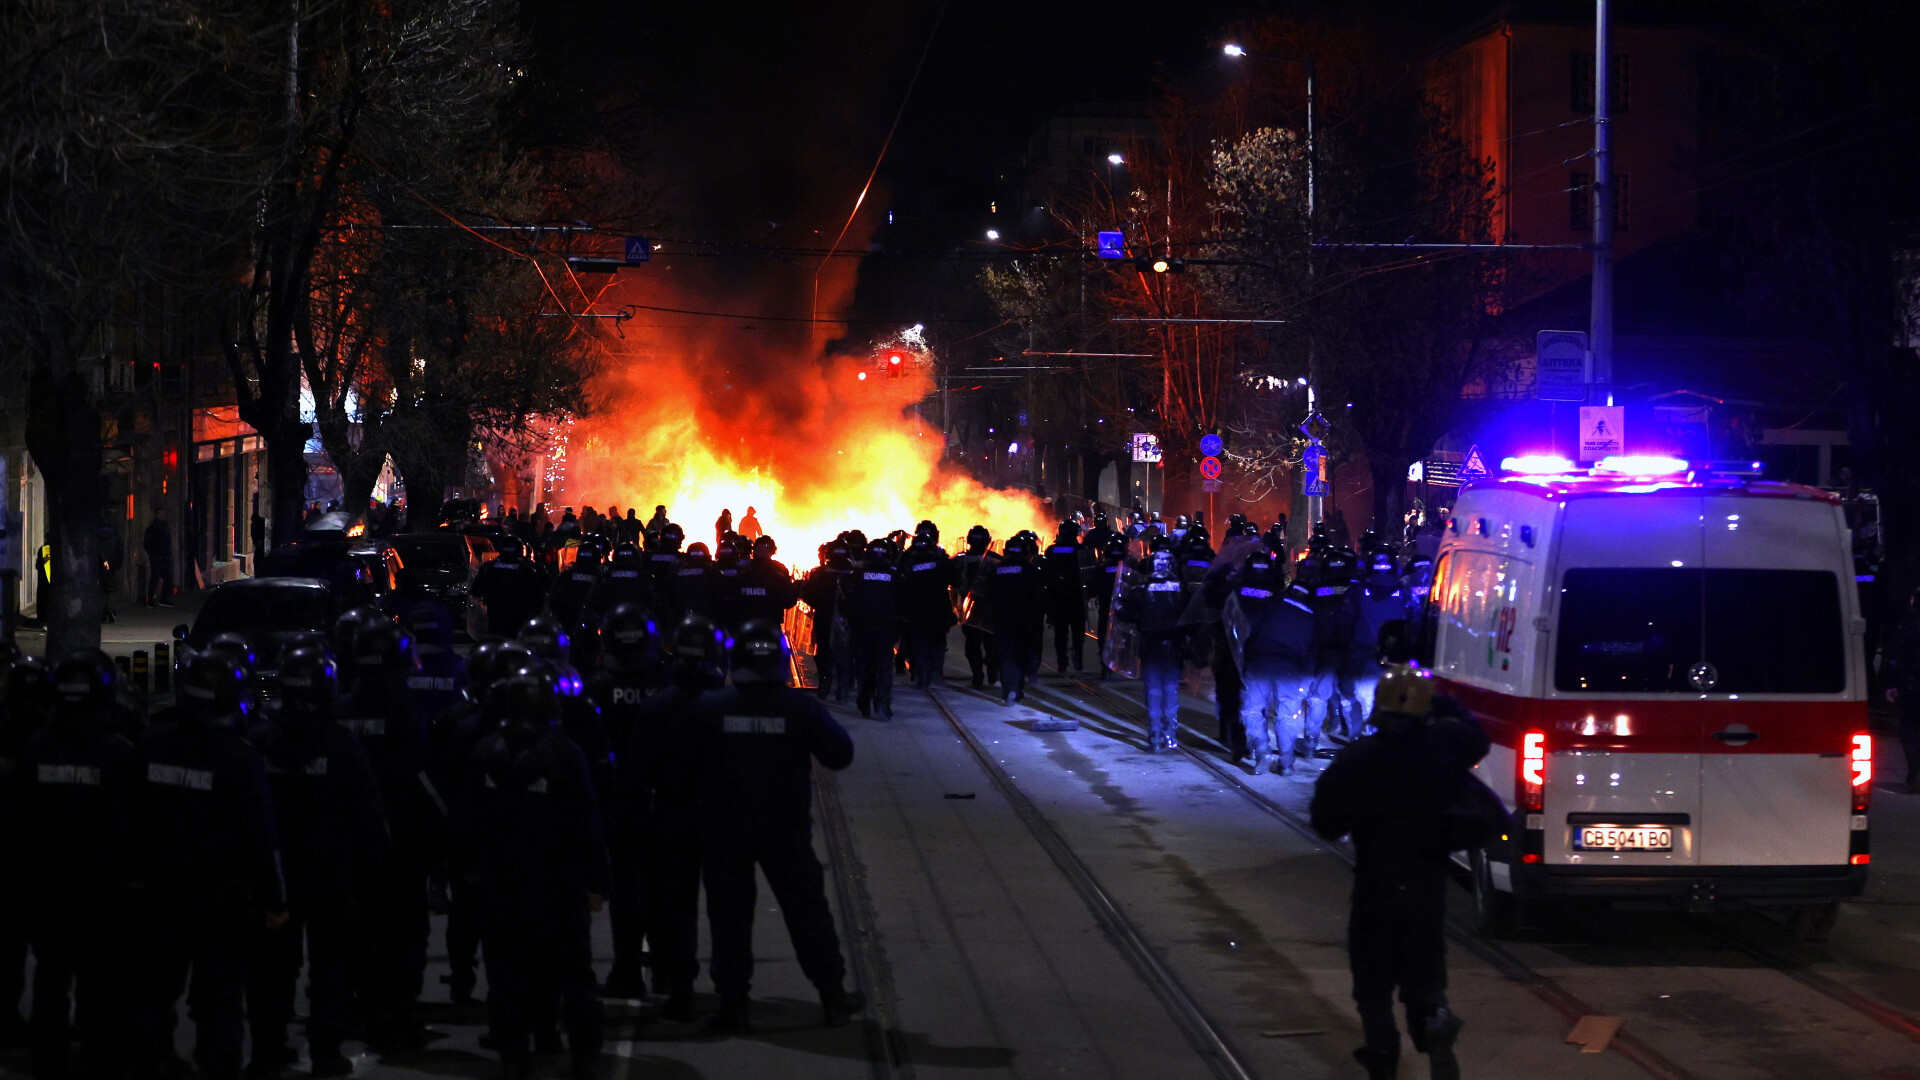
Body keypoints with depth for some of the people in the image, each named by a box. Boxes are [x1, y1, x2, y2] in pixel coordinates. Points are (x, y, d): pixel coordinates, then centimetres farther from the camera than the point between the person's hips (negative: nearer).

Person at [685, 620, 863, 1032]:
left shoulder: (708, 708, -9)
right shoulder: (801, 708, -10)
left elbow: (690, 763, -2)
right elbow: (839, 754, -1)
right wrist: (825, 727, 16)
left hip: (725, 831, 0)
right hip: (785, 831, 1)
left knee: (729, 914, 7)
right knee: (806, 908, 11)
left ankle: (733, 1003, 7)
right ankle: (833, 996, 16)